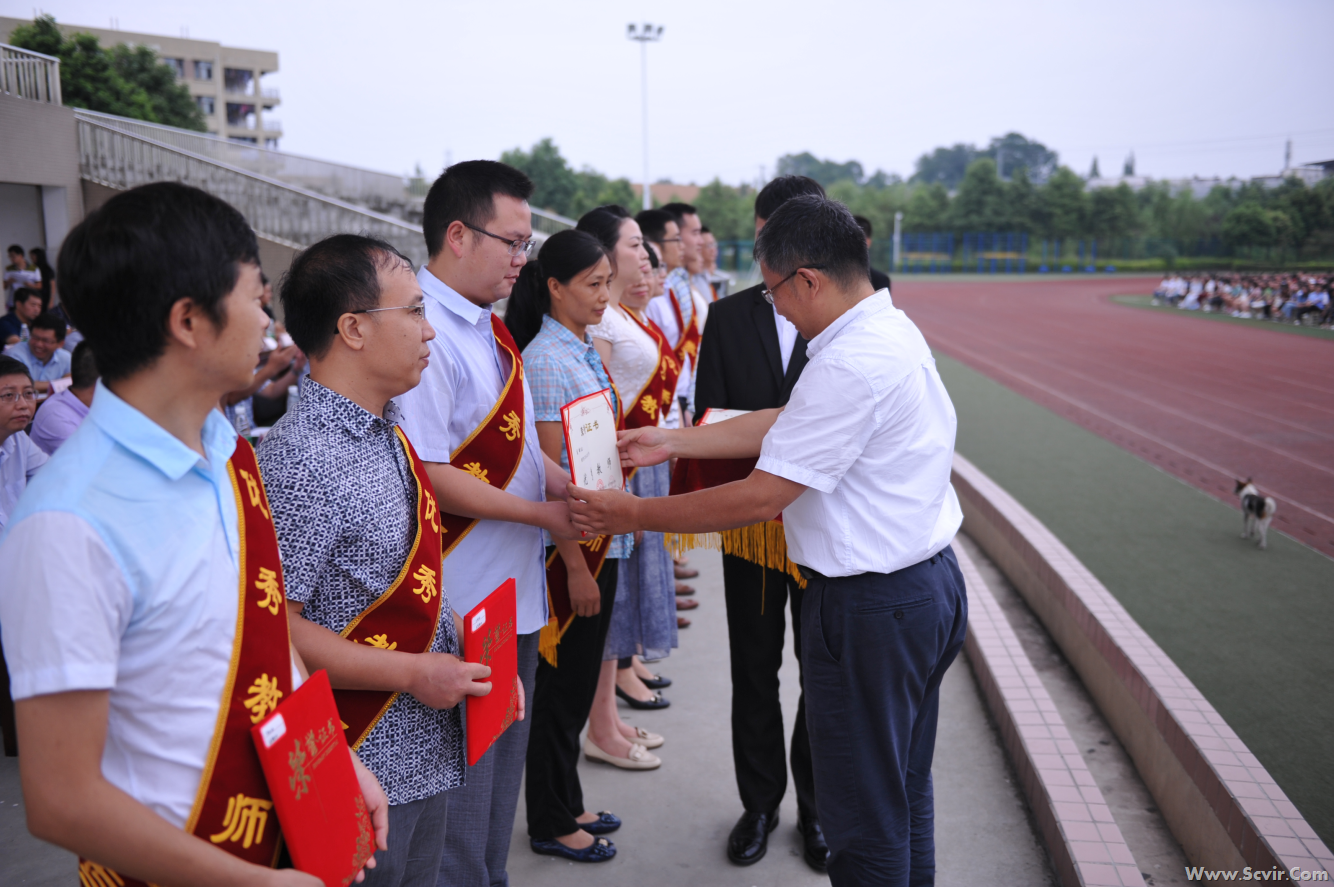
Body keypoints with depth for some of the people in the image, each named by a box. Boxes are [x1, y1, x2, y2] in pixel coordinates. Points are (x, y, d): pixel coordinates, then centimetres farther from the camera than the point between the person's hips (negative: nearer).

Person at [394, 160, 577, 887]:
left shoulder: (488, 327, 10)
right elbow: (427, 474, -25)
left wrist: (567, 486, 1)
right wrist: (543, 514, -18)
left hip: (513, 594, 10)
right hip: (460, 612, -10)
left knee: (502, 765, 24)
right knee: (460, 782, 7)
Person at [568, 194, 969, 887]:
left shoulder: (849, 365, -25)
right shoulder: (890, 329, 7)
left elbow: (760, 497, -23)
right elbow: (782, 422, 11)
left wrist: (633, 515, -13)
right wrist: (670, 442, 11)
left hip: (871, 607, -10)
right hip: (928, 581, 10)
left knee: (865, 817, 9)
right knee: (904, 797, 25)